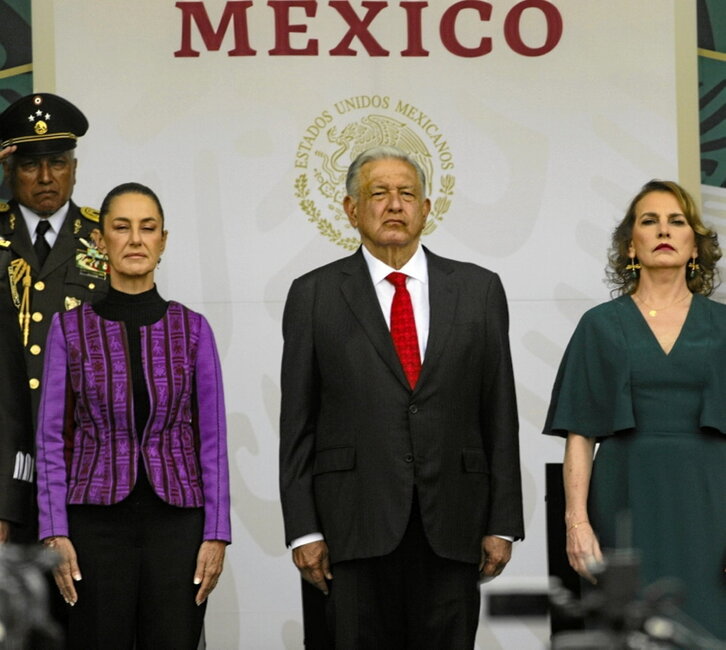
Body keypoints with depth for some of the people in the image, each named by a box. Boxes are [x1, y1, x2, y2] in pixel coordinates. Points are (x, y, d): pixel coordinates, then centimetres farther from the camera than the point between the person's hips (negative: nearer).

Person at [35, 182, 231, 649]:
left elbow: (213, 439, 4)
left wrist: (216, 534, -3)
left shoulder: (191, 329, 4)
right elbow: (52, 438, 2)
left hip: (175, 522, 1)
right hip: (96, 522, -1)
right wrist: (55, 534, -6)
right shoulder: (71, 328, 2)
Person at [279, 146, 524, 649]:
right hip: (356, 526, -1)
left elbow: (499, 415, 9)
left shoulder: (479, 290, 10)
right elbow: (297, 423, 4)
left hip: (451, 527, 1)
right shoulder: (315, 295, 6)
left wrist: (502, 524, 3)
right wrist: (303, 530, -4)